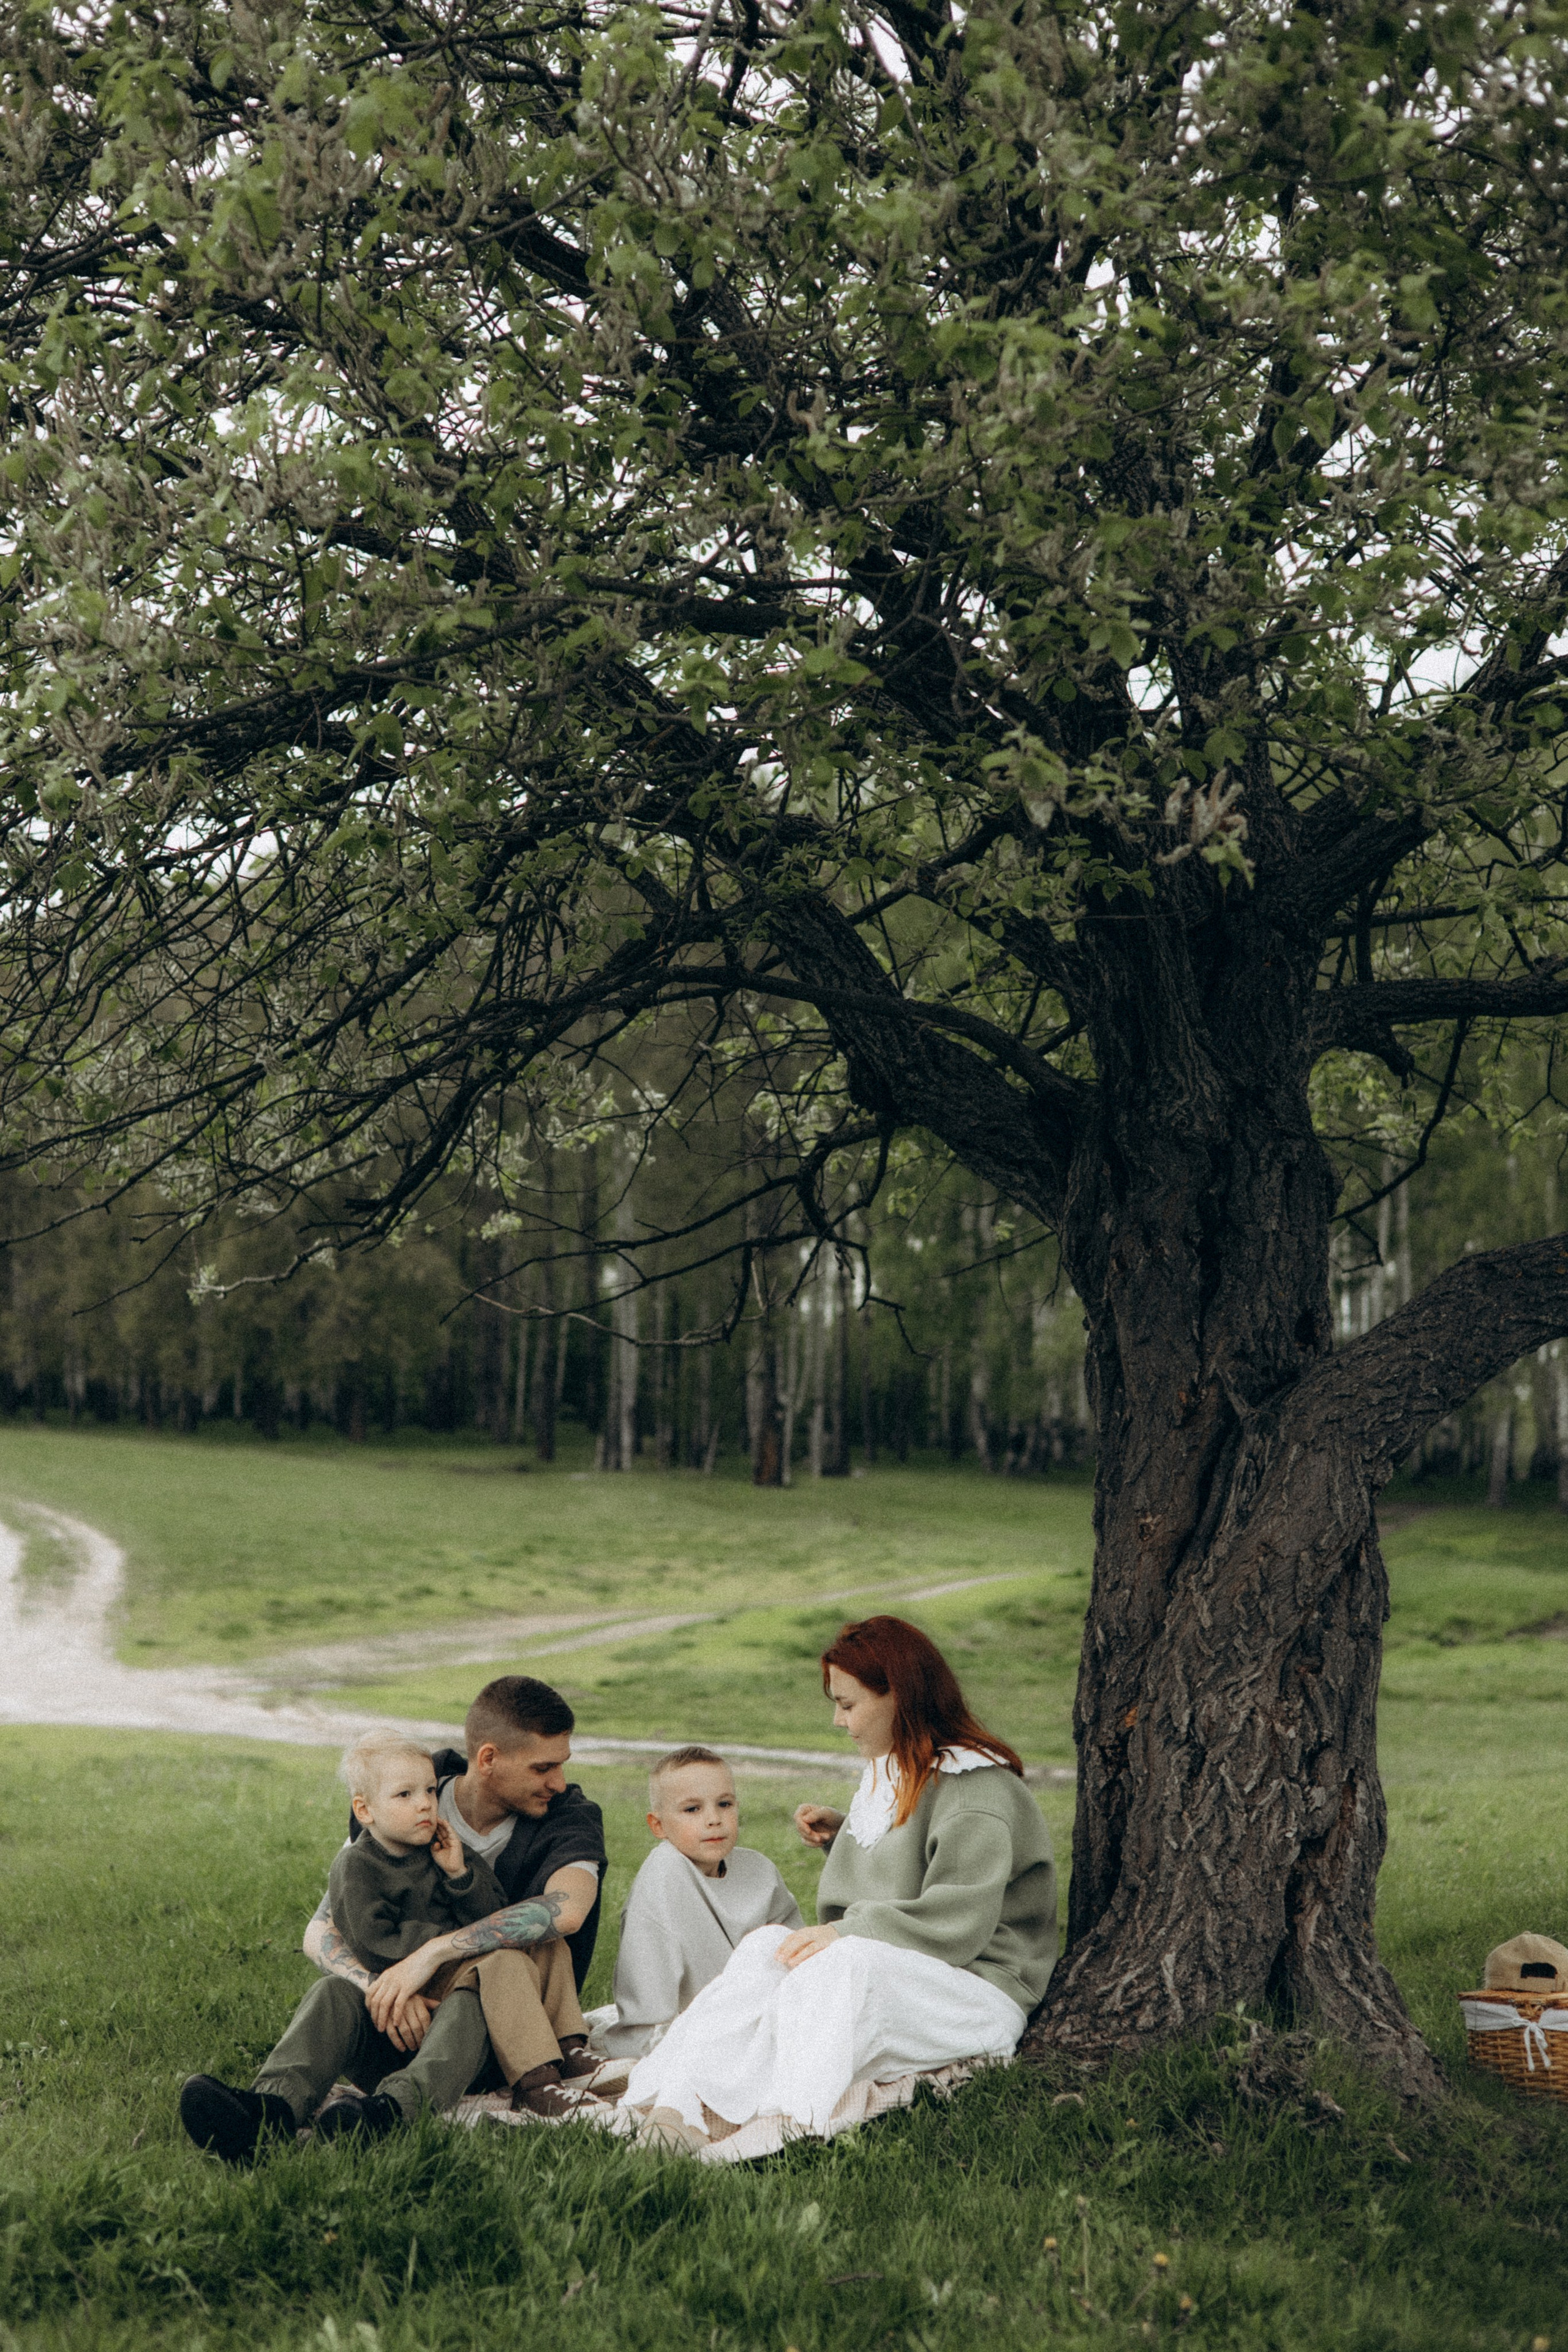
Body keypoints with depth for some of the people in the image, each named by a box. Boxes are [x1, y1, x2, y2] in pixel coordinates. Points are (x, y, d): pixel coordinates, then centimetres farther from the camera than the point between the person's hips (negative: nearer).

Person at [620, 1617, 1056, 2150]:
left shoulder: (978, 1789, -11)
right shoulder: (891, 1774, 18)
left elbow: (959, 1921, -22)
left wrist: (846, 1934, -28)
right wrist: (841, 1833, 16)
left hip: (976, 1990, -8)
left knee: (847, 1963, -37)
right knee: (766, 1945, -20)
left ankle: (794, 2126, -57)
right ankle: (681, 2105, -43)